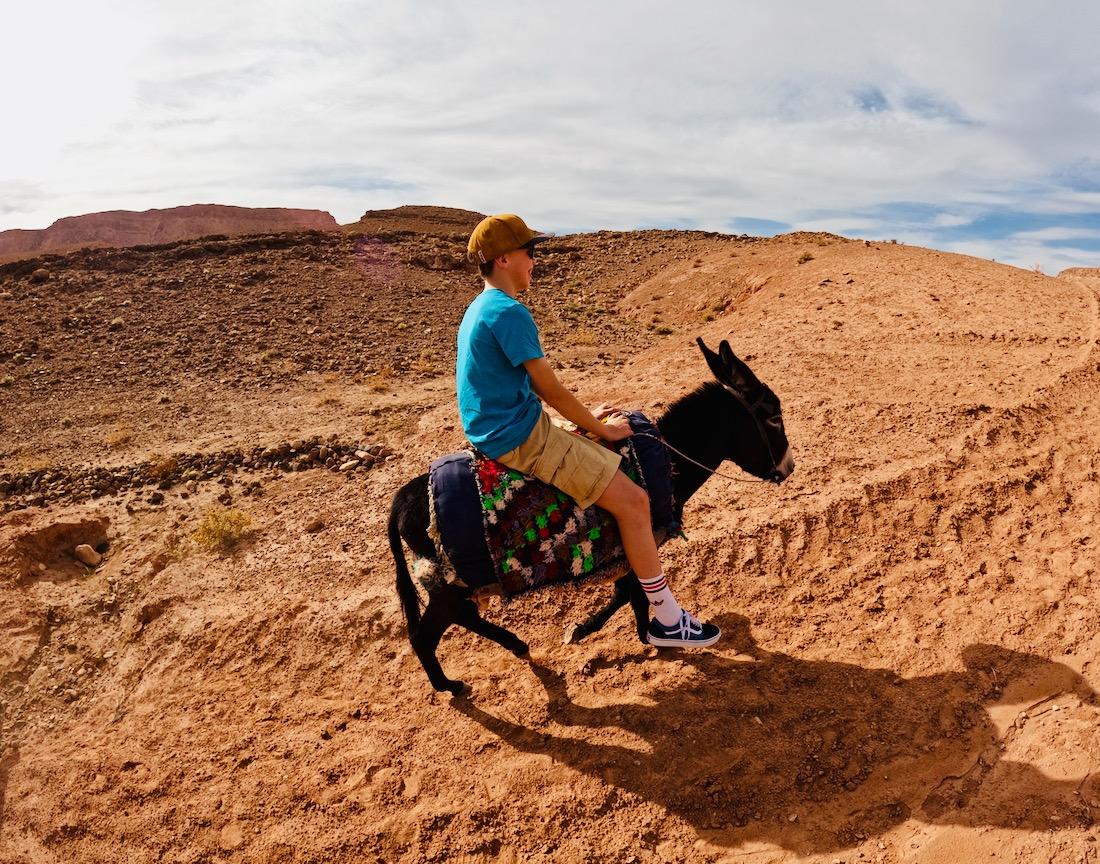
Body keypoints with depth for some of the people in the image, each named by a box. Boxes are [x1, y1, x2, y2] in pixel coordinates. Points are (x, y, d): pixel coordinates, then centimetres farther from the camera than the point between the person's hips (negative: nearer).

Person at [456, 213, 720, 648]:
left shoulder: (482, 308, 14)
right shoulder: (509, 312, -19)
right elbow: (550, 389, -17)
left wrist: (589, 417, 15)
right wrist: (601, 428, -4)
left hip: (499, 428, 11)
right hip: (521, 437, -11)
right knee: (632, 500, -10)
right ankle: (668, 620, 3)